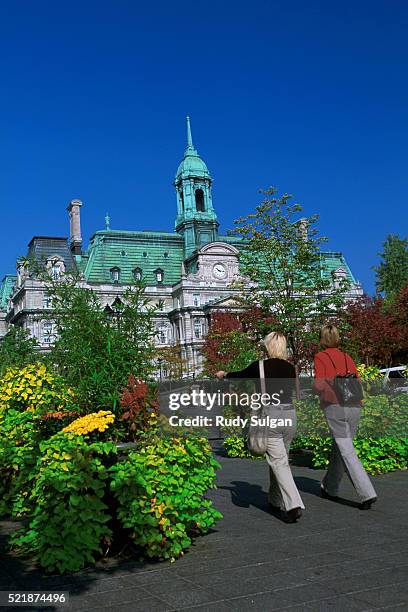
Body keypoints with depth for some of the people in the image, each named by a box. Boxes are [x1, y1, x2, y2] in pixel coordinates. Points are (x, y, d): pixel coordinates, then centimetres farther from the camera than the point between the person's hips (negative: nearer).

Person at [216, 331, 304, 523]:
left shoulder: (261, 366, -5)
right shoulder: (290, 368, 6)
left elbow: (240, 375, 12)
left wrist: (224, 374, 34)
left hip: (270, 415, -5)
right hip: (290, 414, 5)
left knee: (279, 462, -4)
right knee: (279, 459, 20)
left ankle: (294, 505, -16)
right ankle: (276, 500, 33)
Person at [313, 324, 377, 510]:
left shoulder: (320, 357, 3)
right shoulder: (347, 357, 16)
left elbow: (319, 385, -6)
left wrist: (317, 387, 15)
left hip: (335, 407, -5)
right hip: (354, 406, 5)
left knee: (347, 453, -4)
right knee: (339, 448, 19)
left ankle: (367, 494, -14)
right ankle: (330, 488, 31)